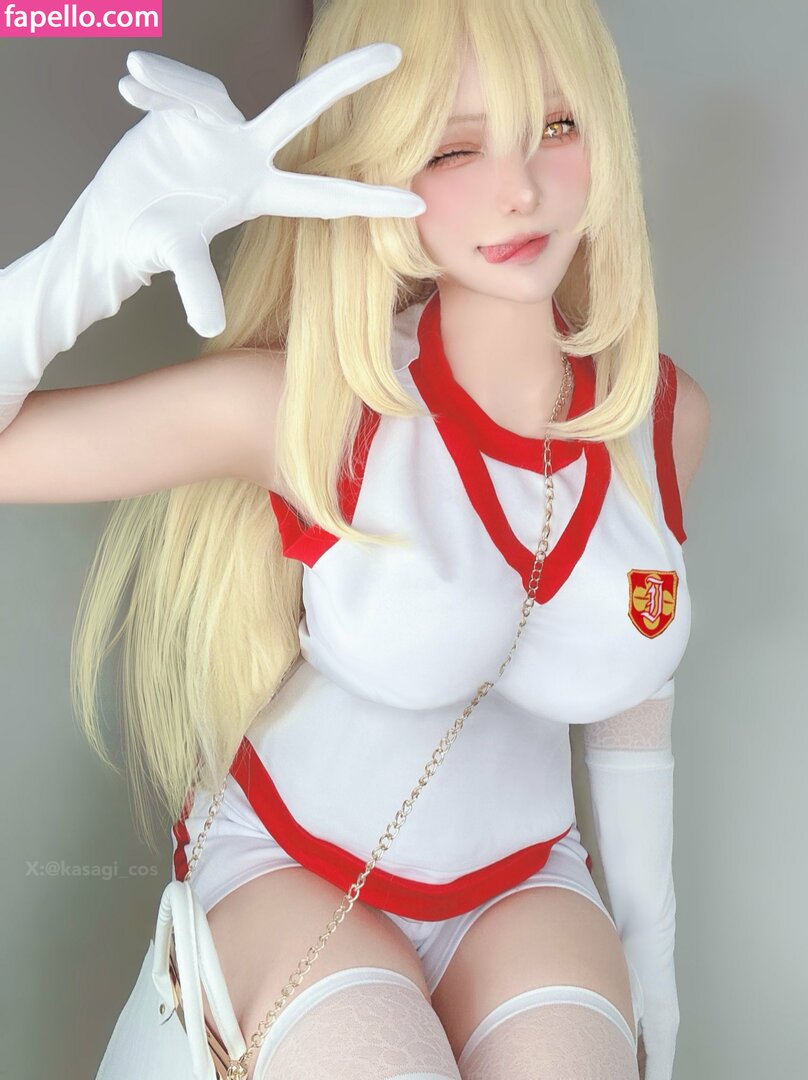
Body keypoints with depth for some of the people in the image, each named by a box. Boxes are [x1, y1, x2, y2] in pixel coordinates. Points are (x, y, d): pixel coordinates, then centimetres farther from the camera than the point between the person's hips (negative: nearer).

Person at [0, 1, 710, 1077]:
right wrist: (99, 250, -41)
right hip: (284, 866, -2)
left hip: (523, 885, 3)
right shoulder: (308, 406, -22)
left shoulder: (666, 415, -10)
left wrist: (649, 923, 14)